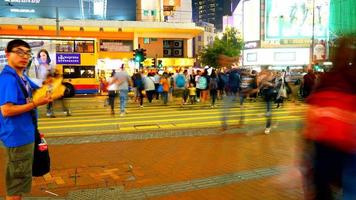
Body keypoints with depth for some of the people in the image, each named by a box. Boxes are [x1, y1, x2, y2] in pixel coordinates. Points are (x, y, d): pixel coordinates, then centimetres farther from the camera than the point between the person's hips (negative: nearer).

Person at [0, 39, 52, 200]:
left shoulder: (22, 77, 7)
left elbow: (36, 90, 26)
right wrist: (36, 104, -23)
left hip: (25, 134, 10)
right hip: (17, 137, -10)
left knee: (21, 177, 22)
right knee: (17, 180, 2)